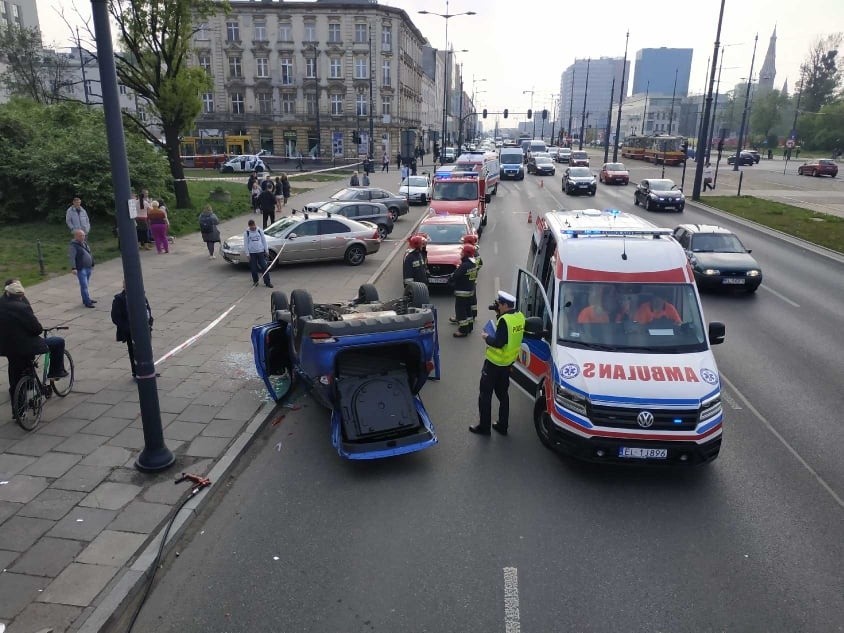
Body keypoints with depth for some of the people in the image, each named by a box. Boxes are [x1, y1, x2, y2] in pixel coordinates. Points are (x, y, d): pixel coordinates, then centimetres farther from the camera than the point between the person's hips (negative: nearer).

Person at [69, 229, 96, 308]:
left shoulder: (85, 243, 13)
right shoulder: (73, 246, -12)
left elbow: (90, 254, 23)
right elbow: (72, 258, -18)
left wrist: (92, 265, 25)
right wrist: (73, 268, -26)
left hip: (88, 268, 8)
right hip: (81, 269, -8)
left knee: (86, 285, 16)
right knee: (84, 286, -8)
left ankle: (86, 299, 26)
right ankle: (87, 302, -8)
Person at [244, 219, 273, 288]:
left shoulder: (259, 231, 3)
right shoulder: (247, 233, 0)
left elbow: (264, 241, 9)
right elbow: (246, 244, 2)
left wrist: (266, 251, 6)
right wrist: (247, 254, -2)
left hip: (261, 251, 0)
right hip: (252, 253, 0)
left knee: (264, 267, -3)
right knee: (254, 268, 5)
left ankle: (267, 282, 2)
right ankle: (255, 281, 23)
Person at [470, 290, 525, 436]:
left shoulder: (504, 320, -25)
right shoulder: (519, 317, 1)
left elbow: (498, 343, -27)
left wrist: (487, 337, -9)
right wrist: (499, 315, 3)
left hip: (494, 363, -8)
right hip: (508, 362, 8)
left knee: (485, 394, 5)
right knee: (503, 394, 18)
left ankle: (484, 426, 11)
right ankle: (503, 426, 24)